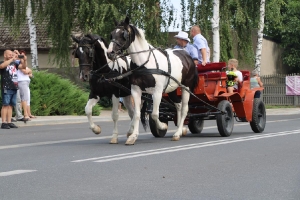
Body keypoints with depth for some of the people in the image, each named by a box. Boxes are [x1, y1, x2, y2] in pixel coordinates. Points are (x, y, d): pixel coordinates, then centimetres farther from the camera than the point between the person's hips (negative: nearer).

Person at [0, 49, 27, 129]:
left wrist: (24, 60, -5)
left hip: (14, 87, 6)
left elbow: (23, 66, 15)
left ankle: (9, 122, 9)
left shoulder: (14, 63, 19)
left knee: (11, 105, 6)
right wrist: (12, 59, -21)